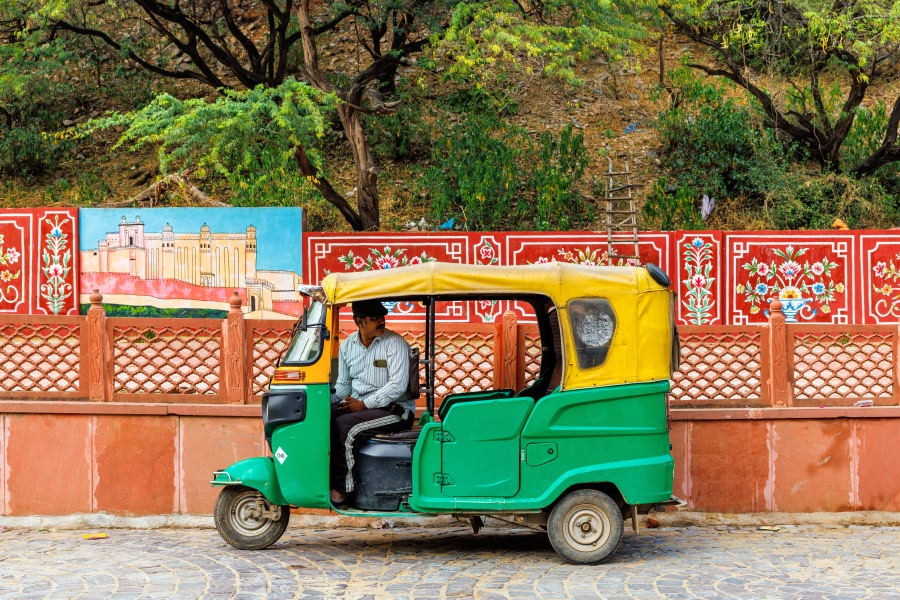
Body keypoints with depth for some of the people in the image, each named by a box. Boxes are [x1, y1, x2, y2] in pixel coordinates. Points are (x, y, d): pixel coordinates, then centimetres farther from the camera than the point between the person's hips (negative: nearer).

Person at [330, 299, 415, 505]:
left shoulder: (395, 343, -10)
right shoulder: (347, 345, 9)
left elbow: (398, 385, -19)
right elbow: (343, 384, 16)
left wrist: (364, 404, -21)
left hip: (395, 410, -6)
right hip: (358, 406, 6)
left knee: (344, 425, -29)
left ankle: (340, 488, -19)